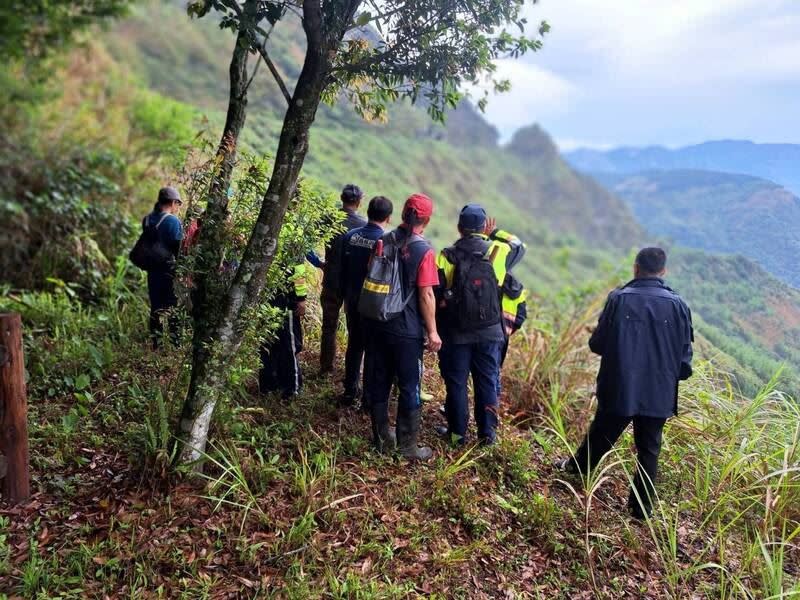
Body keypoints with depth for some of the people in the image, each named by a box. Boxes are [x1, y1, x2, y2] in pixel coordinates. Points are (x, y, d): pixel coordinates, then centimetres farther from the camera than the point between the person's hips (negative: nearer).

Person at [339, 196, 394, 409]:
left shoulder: (350, 236, -2)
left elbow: (343, 270, 6)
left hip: (353, 301, 5)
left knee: (354, 345, 18)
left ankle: (350, 392, 27)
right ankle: (370, 397, 14)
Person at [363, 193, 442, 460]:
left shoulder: (384, 241, 2)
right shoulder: (423, 250, -14)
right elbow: (426, 295, -15)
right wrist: (432, 331, -7)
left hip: (378, 325, 5)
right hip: (407, 330, -5)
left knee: (379, 383, 14)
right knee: (409, 388, 7)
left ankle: (381, 438, 27)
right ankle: (408, 446, 16)